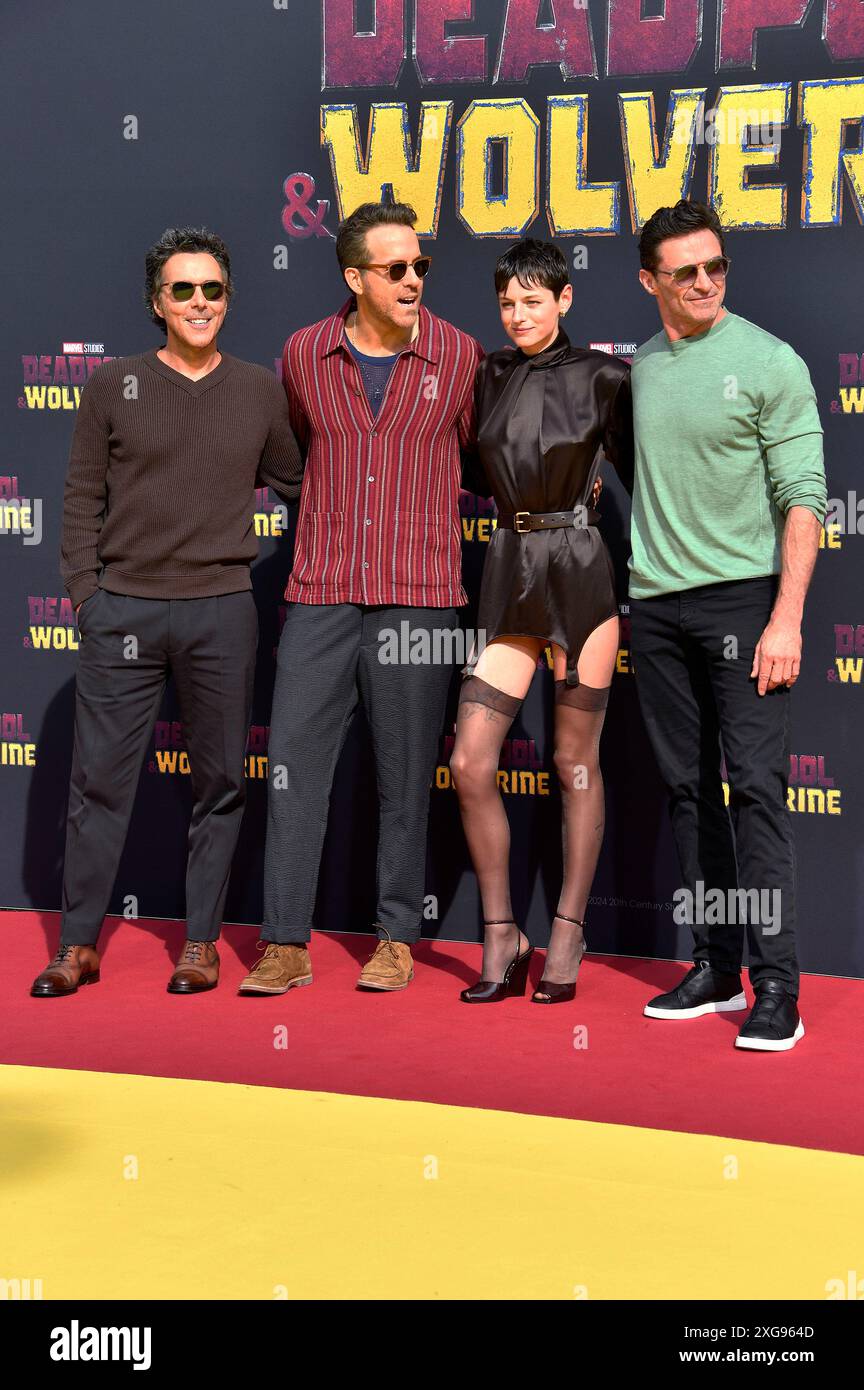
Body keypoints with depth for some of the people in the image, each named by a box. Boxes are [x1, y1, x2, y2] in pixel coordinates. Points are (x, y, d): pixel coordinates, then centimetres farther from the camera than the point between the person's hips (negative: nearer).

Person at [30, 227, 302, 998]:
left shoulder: (262, 392, 8)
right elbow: (83, 495, 5)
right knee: (101, 777, 2)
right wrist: (85, 588, -1)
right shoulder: (114, 385, 5)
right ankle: (80, 944, 11)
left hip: (222, 612, 1)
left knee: (221, 783, 5)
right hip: (123, 609, -1)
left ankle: (202, 942, 17)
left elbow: (300, 483, 19)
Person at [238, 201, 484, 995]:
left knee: (405, 776, 4)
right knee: (295, 764, -1)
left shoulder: (459, 355, 1)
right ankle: (287, 945, 5)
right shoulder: (304, 355, 5)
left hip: (418, 601, -2)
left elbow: (478, 457, 16)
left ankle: (397, 938, 15)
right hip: (320, 596, 2)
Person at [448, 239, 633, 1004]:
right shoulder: (487, 375, 10)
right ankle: (501, 939, 9)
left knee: (576, 760, 4)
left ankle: (567, 940, 14)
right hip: (509, 574, 4)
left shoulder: (602, 376, -1)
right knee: (471, 762, -4)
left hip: (581, 573, -4)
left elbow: (635, 469, 2)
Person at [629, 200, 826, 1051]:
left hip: (740, 596, -5)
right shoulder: (637, 367, 11)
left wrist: (786, 619, -15)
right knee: (689, 789, 8)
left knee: (755, 786, -8)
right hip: (654, 601, 5)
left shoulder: (770, 362, -4)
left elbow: (802, 499, -7)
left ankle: (776, 986, -5)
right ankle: (716, 967, 16)